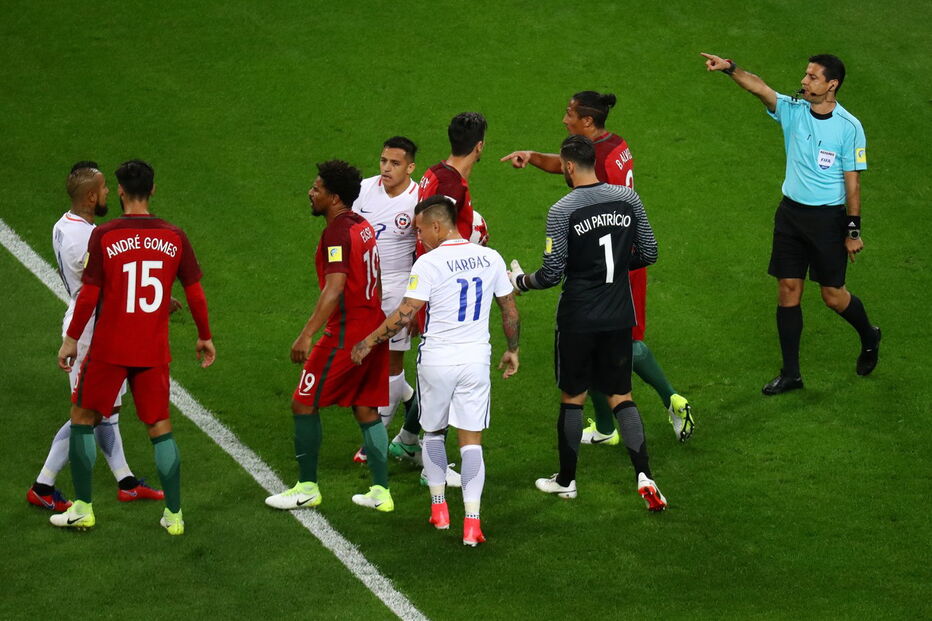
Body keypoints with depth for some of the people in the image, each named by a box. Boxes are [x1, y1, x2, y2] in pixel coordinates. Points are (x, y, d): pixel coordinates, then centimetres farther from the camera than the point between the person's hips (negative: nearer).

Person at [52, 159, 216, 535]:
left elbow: (89, 296, -9)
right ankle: (174, 514, 10)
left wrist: (71, 340, 2)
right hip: (154, 350, 2)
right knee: (160, 426, 10)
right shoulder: (174, 237, -1)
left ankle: (83, 509, 15)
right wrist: (205, 337, 17)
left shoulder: (103, 236, -9)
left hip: (108, 349, -2)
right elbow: (195, 294, 4)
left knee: (83, 418, 13)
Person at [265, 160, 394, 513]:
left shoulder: (336, 231, -16)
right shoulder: (364, 226, 12)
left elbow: (335, 288, -24)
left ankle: (307, 488, 9)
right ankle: (380, 492, 12)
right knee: (366, 410, 13)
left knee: (304, 405, 2)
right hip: (374, 329, 9)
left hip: (345, 333, -9)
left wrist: (307, 335, -27)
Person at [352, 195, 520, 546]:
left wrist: (368, 343, -3)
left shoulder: (428, 263, -13)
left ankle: (438, 507, 23)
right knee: (471, 438, 3)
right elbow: (510, 310, 10)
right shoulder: (490, 259, 2)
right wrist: (512, 350, 24)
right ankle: (472, 521, -6)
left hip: (437, 360, -3)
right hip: (476, 359, 3)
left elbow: (405, 315, -14)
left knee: (433, 431, 19)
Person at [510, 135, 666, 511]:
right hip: (620, 317, 4)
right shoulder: (628, 199, -1)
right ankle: (644, 475, -5)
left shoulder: (562, 212, -14)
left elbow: (552, 274, -13)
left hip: (578, 320, -4)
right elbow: (649, 254, 5)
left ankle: (566, 480, 23)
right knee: (621, 396, 10)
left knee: (572, 398, 11)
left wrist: (521, 281, 6)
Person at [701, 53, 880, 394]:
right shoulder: (792, 110, -2)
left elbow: (852, 180, -8)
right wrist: (730, 68, -36)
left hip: (828, 218, -4)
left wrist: (853, 231, -7)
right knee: (788, 291, 4)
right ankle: (790, 373, 13)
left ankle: (869, 337, 35)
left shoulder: (849, 127, -11)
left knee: (834, 295, 3)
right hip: (791, 212, 4)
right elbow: (760, 87, -18)